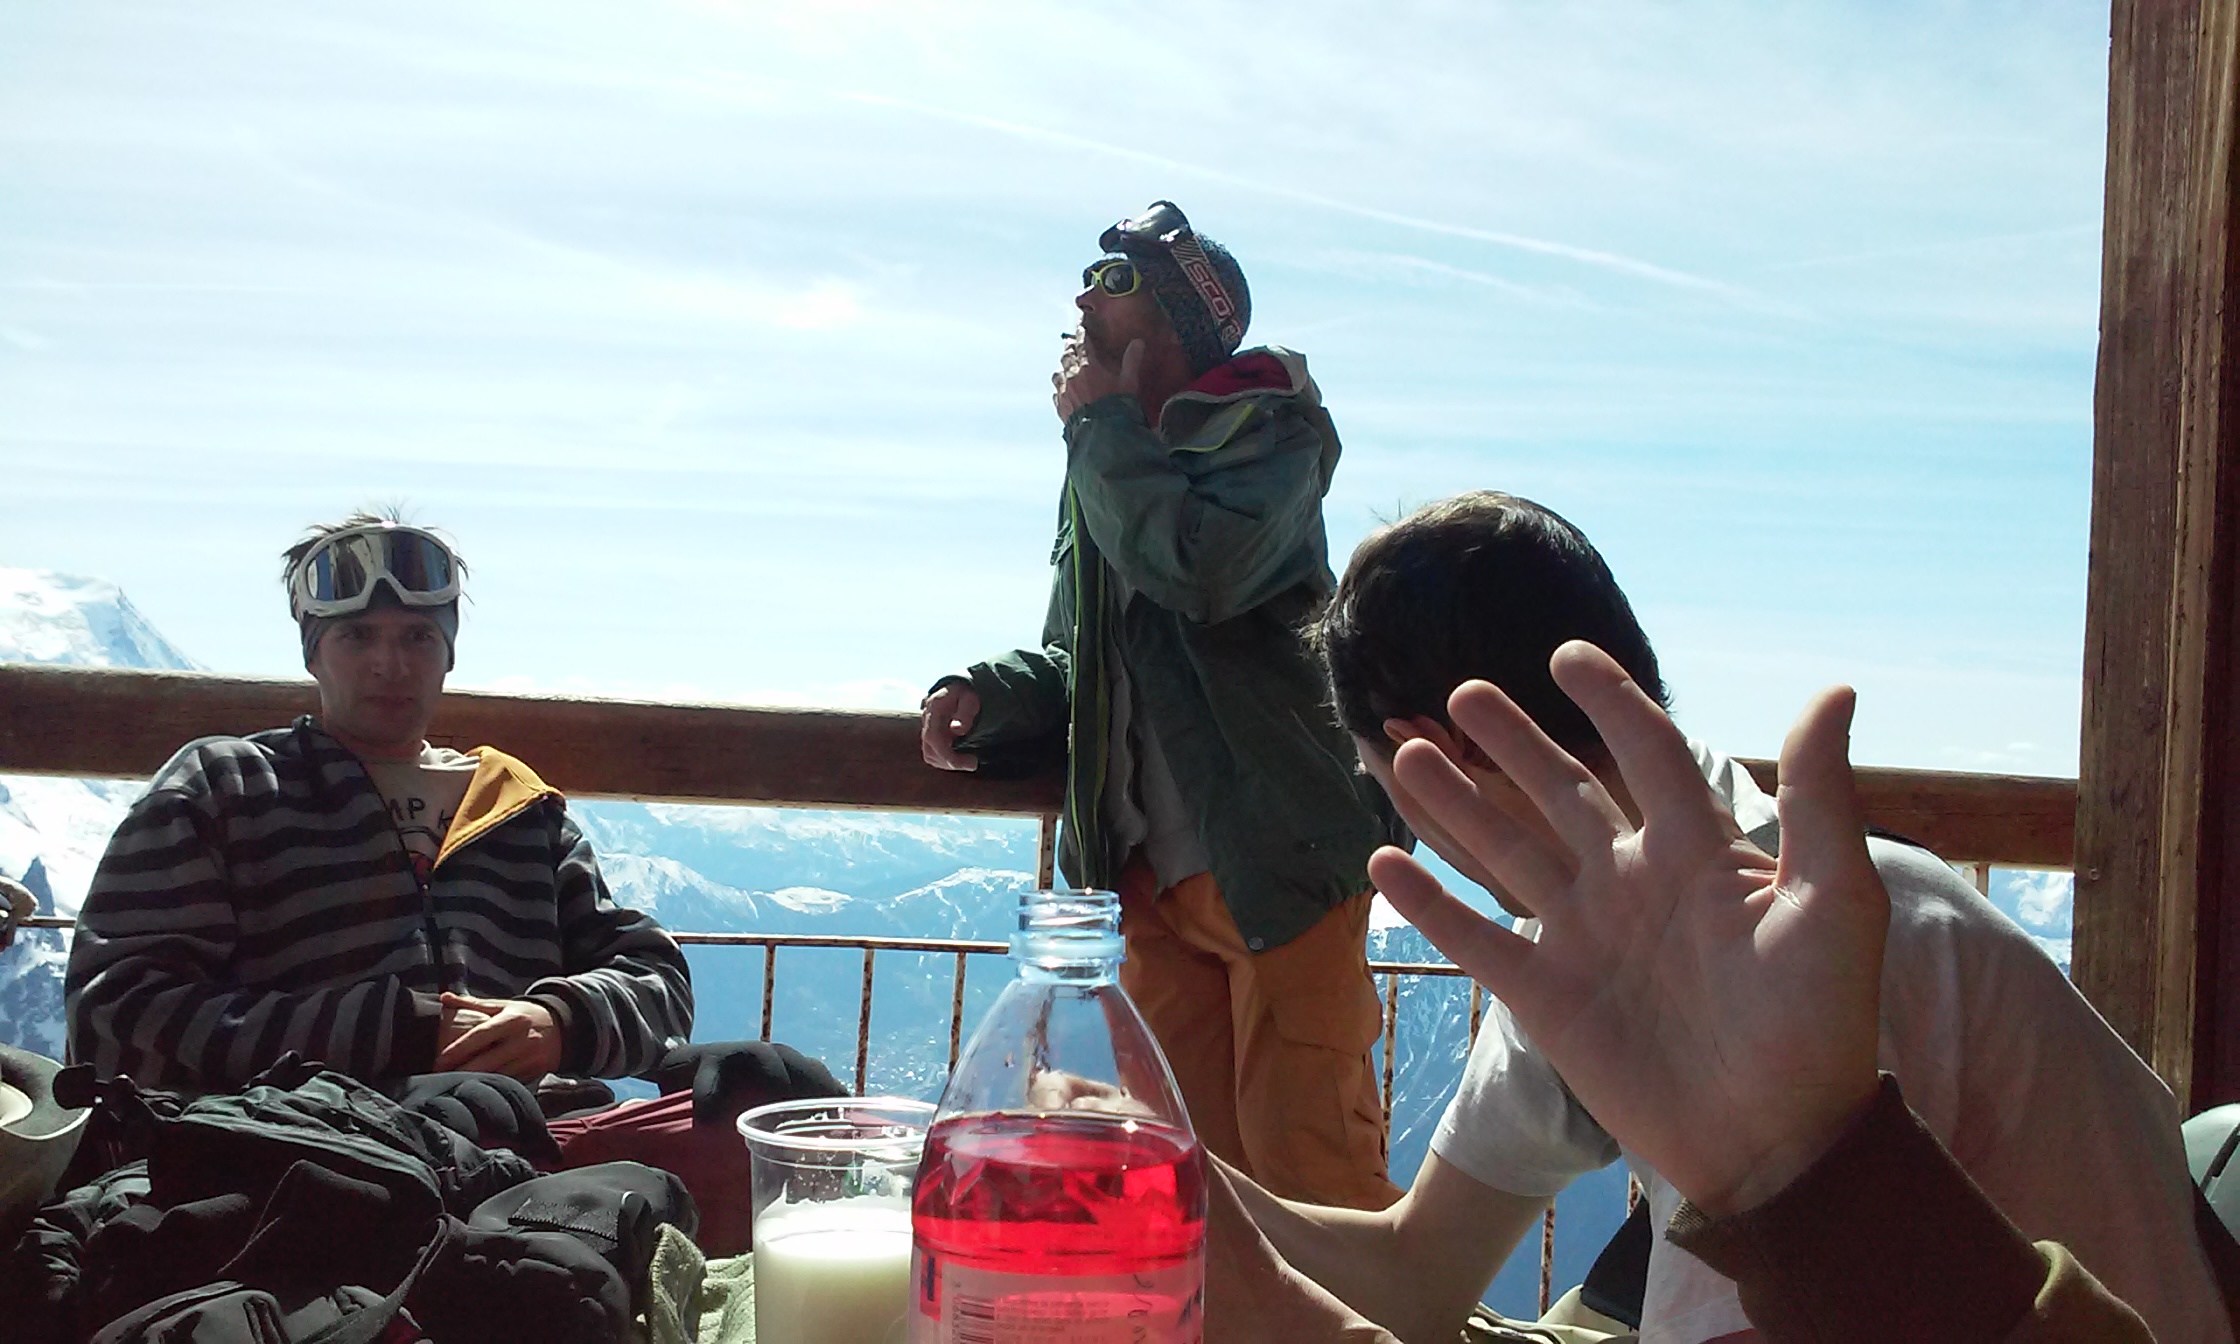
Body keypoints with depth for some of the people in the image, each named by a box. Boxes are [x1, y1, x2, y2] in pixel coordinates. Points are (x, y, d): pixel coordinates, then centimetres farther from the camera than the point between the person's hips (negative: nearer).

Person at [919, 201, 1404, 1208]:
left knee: (1305, 1168, -8)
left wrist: (1101, 424, -11)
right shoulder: (1110, 462, 18)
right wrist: (986, 692, 2)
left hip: (1277, 868, -7)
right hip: (1156, 879, 7)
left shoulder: (1268, 435, -5)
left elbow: (1198, 568, -26)